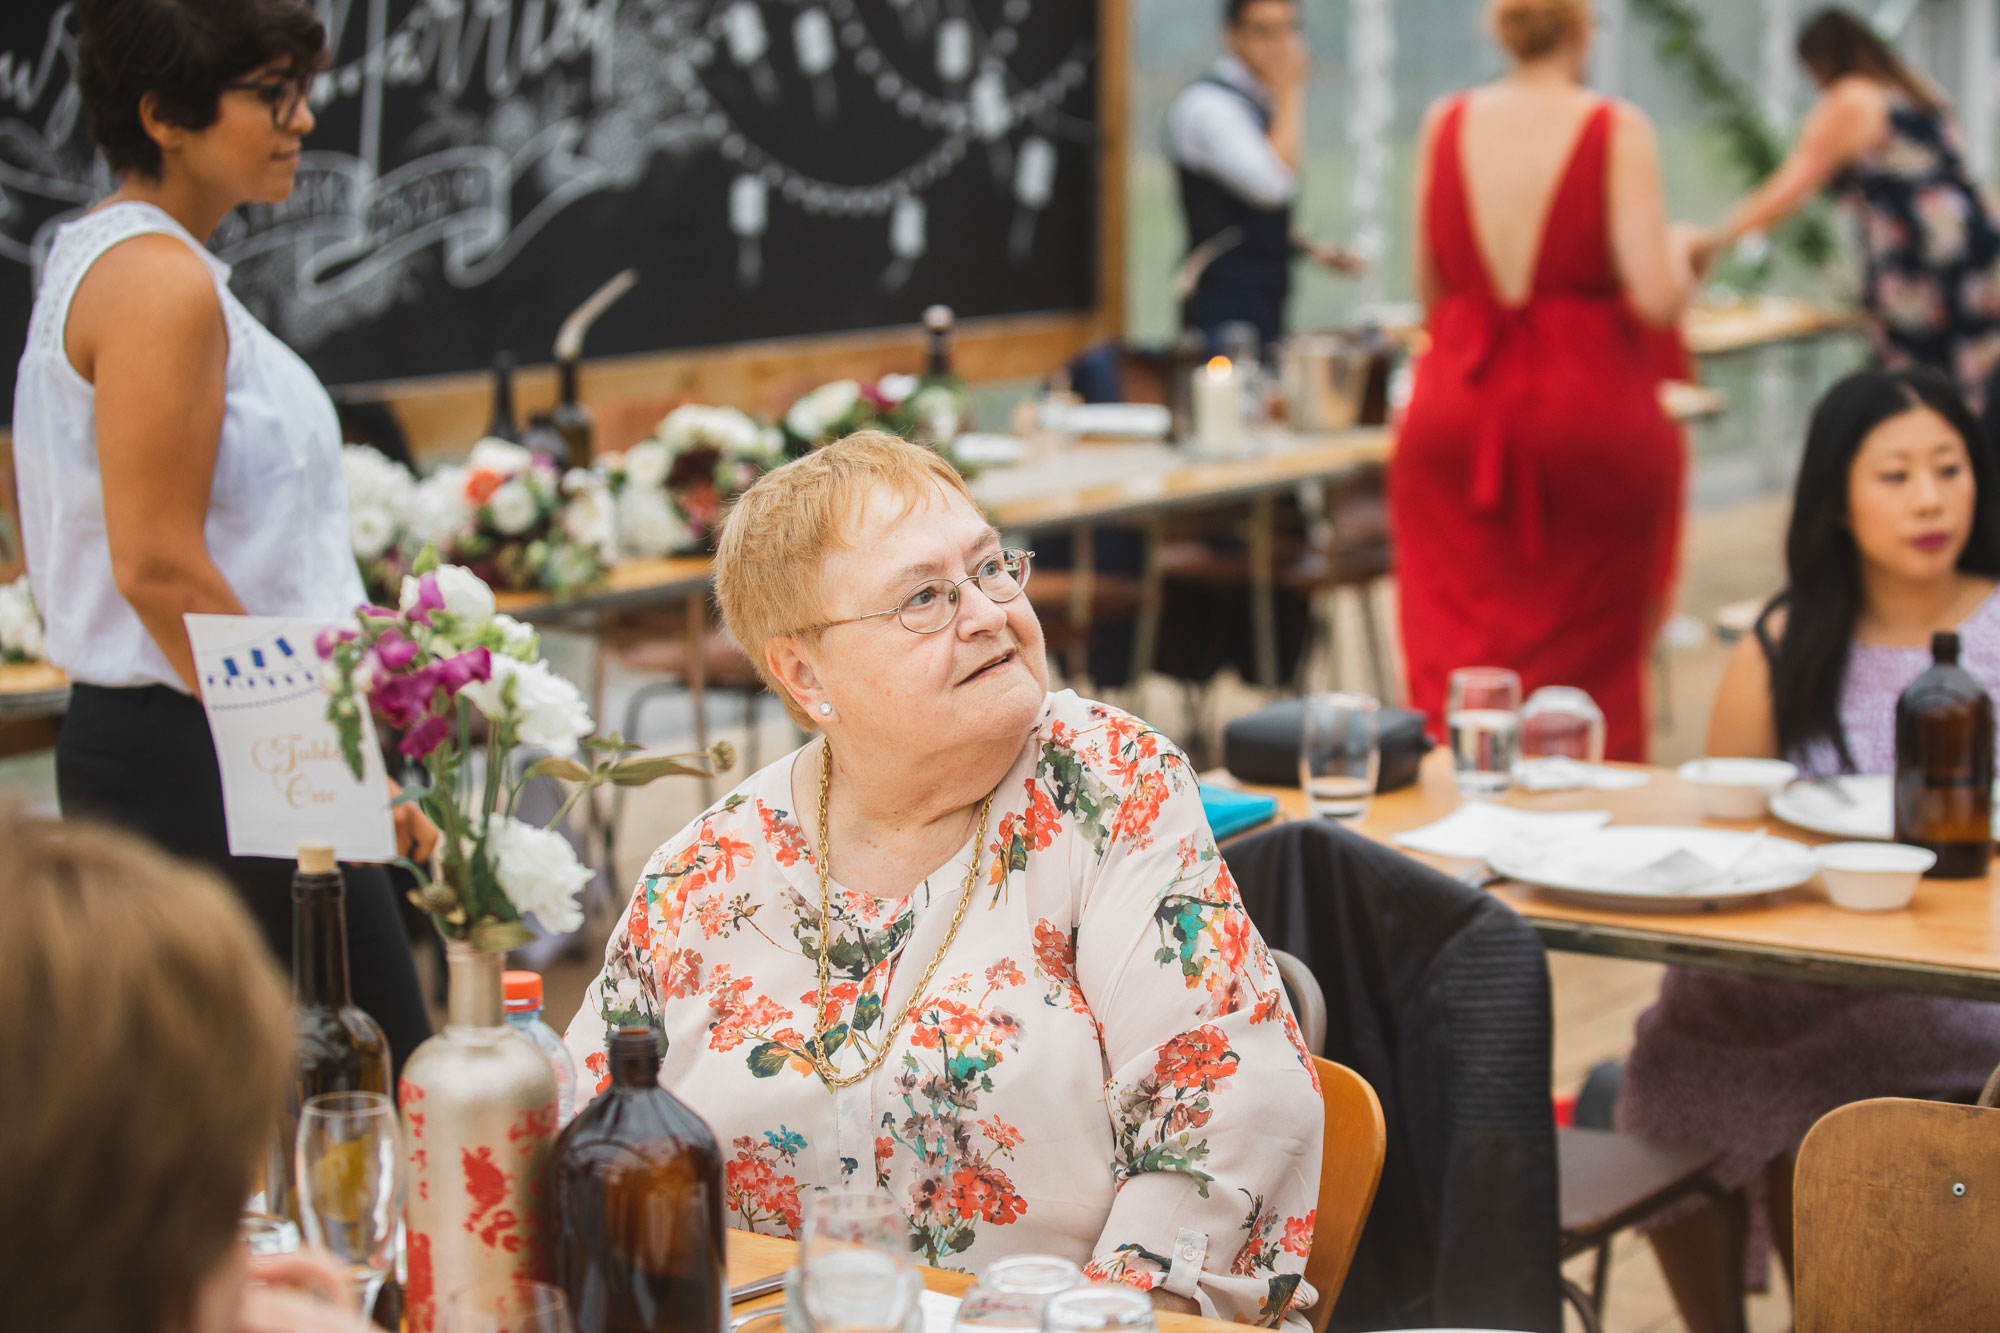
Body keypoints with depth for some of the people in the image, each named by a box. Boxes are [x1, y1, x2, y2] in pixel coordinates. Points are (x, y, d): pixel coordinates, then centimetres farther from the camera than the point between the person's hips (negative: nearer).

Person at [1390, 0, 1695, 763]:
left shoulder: (1445, 125, 2)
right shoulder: (1617, 132, -9)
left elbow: (1430, 290, 10)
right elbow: (1656, 298, -14)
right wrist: (1678, 256, 7)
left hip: (1454, 413, 3)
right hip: (1589, 411, -3)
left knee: (1452, 655, 6)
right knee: (1592, 662, 10)